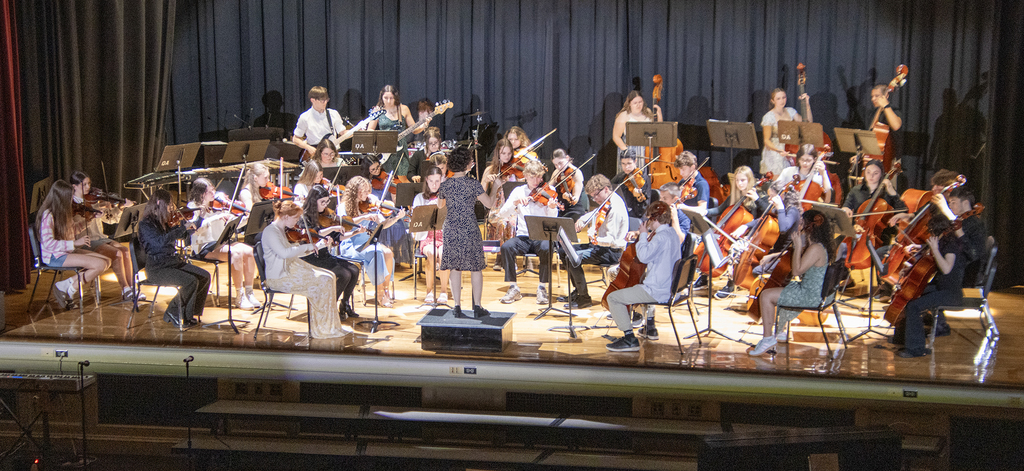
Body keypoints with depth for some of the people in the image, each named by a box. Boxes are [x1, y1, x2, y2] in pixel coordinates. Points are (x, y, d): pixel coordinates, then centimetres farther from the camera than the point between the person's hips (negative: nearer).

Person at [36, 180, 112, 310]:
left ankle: (66, 284, -2)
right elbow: (48, 243, -25)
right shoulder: (48, 215, -17)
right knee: (100, 265, -22)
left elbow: (72, 230, 26)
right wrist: (74, 243, -27)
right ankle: (69, 291, -6)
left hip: (68, 251, 10)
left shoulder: (63, 212, 10)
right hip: (54, 257, -10)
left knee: (107, 261, -5)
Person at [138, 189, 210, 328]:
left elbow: (185, 234, 27)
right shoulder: (145, 224, -13)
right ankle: (183, 317, -5)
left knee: (204, 276, -6)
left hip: (174, 262, 8)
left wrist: (200, 217, 21)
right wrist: (184, 227, -29)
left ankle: (173, 311, 4)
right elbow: (161, 241, -30)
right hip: (157, 268, -8)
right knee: (190, 281, -26)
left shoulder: (165, 221, 11)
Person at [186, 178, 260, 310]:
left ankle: (249, 292, -12)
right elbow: (197, 227, -24)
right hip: (203, 247, -6)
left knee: (249, 251, -19)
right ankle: (239, 297, -22)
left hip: (221, 243, 6)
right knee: (236, 253, -30)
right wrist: (217, 217, -32)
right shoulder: (193, 207, -5)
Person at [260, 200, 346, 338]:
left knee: (329, 276, -4)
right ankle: (321, 329, -9)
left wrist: (320, 245, 13)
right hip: (279, 277, -10)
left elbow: (295, 253, 20)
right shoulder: (270, 231, -14)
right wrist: (308, 246, -21)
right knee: (322, 282, -19)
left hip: (291, 269, 10)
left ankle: (330, 324, -3)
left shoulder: (281, 230, 17)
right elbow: (284, 253, -30)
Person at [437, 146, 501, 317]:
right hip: (469, 230, -3)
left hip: (451, 230, 3)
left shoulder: (445, 184, 0)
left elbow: (440, 205, 16)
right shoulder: (473, 184, -12)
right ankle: (477, 307, 10)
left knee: (455, 268, 10)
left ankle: (457, 306, 10)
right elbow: (489, 203, -6)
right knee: (476, 268, 8)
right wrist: (495, 187, 9)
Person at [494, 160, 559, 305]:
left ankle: (542, 288, -17)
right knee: (506, 246, -28)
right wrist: (515, 203, -17)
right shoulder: (519, 191, 8)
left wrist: (552, 208, -33)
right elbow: (502, 215, 0)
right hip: (523, 237, 2)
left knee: (546, 248, -35)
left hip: (542, 237, -2)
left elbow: (552, 219, -11)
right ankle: (513, 288, -16)